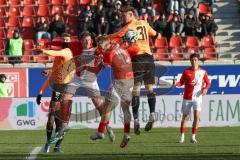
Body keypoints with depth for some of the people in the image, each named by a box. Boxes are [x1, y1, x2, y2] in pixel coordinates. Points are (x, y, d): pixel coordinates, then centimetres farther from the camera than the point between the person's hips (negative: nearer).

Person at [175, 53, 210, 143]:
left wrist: (205, 89, -11)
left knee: (196, 116, -15)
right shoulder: (186, 71, 1)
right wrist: (176, 84, -17)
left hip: (197, 97, -1)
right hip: (187, 98, 1)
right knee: (185, 117, 6)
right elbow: (181, 82, 4)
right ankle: (182, 137, 20)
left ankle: (193, 137, -10)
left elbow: (208, 83, 10)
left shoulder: (202, 72, 2)